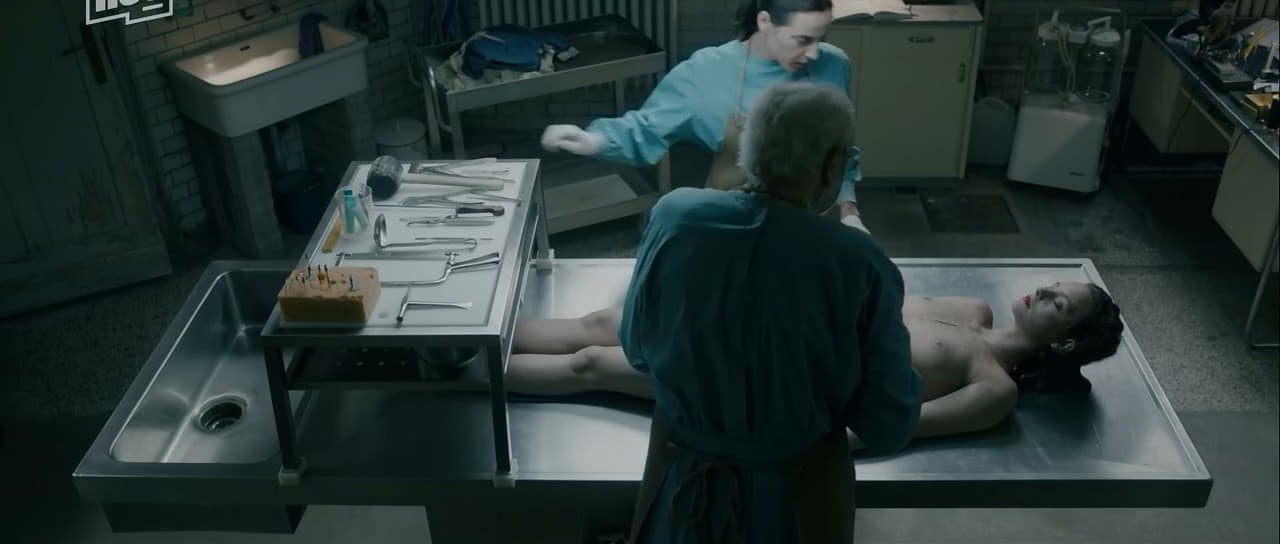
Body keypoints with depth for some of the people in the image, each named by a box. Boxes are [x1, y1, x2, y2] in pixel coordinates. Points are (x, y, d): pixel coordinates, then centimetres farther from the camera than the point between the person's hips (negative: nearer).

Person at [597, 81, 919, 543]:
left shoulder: (674, 215, -16)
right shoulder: (858, 263, -23)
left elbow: (637, 350, -1)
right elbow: (888, 431, -15)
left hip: (683, 478, 1)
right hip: (795, 495, -1)